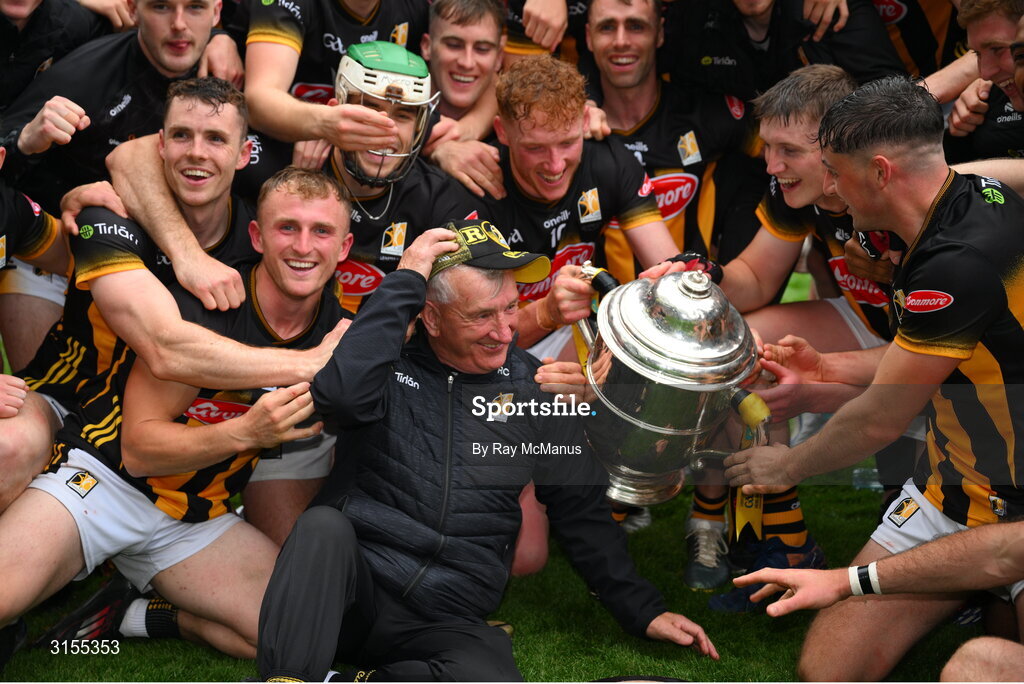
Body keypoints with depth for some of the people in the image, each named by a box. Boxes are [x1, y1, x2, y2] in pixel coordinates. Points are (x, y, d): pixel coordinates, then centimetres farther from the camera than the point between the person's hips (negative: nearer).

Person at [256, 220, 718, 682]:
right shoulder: (392, 361, 2)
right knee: (323, 525, -34)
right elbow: (340, 394, -24)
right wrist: (404, 280, -17)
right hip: (354, 593, -1)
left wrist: (642, 610, 17)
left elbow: (581, 511, 19)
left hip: (449, 623, 1)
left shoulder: (535, 389, 9)